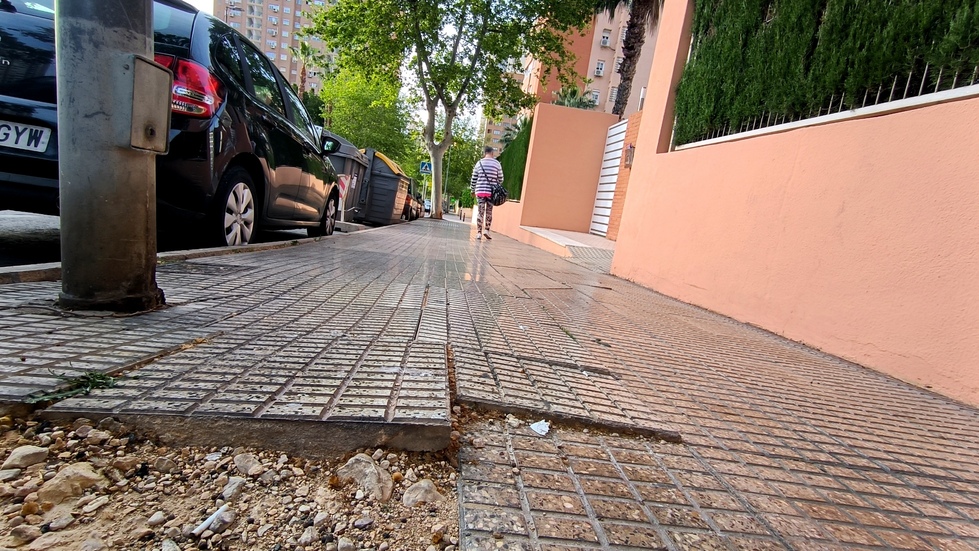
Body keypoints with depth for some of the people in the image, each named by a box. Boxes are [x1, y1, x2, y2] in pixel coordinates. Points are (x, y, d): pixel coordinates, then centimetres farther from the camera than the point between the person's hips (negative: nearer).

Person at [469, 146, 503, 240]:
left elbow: (474, 179, 6)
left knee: (480, 212, 4)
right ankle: (486, 230, 7)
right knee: (489, 211, 12)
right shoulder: (497, 163, 2)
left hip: (480, 191, 1)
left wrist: (473, 190, 17)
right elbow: (500, 179, 4)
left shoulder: (479, 163, 4)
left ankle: (479, 233, 3)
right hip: (492, 192, -1)